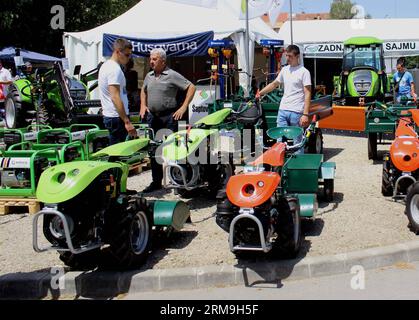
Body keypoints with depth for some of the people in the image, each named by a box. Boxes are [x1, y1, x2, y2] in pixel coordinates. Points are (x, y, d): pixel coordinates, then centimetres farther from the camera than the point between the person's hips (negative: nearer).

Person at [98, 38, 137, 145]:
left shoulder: (106, 65, 16)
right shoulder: (115, 69, -16)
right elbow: (115, 98, -24)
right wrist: (127, 122, -26)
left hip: (108, 115, 10)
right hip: (117, 117, -10)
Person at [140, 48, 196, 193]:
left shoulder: (172, 75, -8)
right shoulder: (149, 76, 12)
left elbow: (191, 87, -10)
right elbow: (143, 91, 30)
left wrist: (183, 107, -14)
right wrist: (143, 105, 14)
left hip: (169, 117, -6)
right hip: (152, 117, 7)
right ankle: (156, 182, 20)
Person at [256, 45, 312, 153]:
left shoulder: (304, 72, -6)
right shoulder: (284, 70, 14)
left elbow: (307, 94, -10)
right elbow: (274, 84, 27)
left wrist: (305, 114, -17)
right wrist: (260, 93, 17)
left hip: (296, 111, -6)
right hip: (282, 110, 6)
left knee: (297, 141, 0)